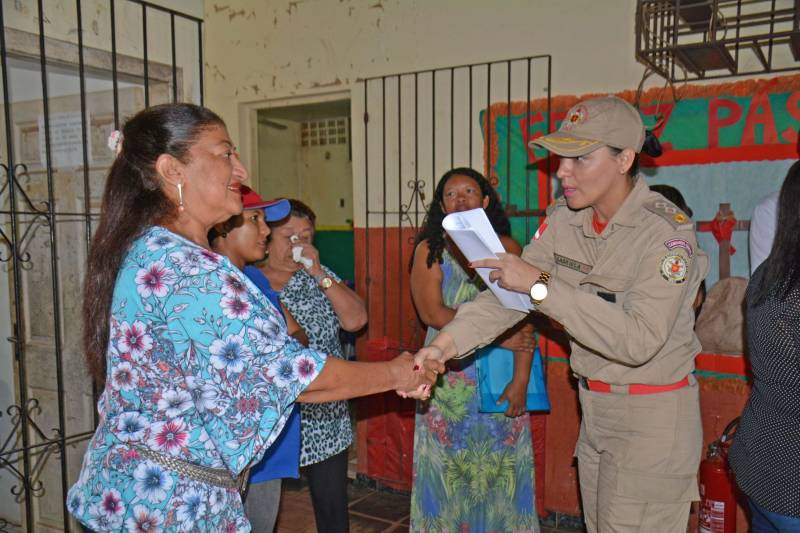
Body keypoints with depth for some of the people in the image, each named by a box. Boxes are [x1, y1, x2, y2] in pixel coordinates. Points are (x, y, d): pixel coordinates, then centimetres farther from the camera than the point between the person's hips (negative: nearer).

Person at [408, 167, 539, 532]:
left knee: (500, 468, 8)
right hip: (449, 377, 0)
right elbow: (432, 313, -9)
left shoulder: (508, 249, 2)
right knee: (449, 469, 8)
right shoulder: (429, 250, 1)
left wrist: (521, 380, -13)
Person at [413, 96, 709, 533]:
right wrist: (446, 341, -23)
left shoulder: (666, 231, -21)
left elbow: (639, 340, -31)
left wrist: (541, 285, -34)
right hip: (593, 407, 7)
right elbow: (510, 291, -8)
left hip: (652, 417, -6)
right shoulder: (563, 219, -3)